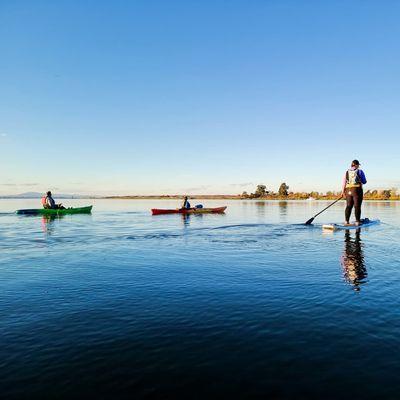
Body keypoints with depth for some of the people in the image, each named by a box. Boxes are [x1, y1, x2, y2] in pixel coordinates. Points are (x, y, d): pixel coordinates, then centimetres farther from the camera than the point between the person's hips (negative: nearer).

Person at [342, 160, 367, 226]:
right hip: (357, 190, -4)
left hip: (348, 190, 4)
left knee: (349, 206, 8)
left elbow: (344, 182, 4)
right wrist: (360, 181, 22)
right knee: (357, 206, 0)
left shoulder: (347, 172, 8)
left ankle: (346, 221, 7)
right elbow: (364, 182, 0)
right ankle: (357, 221, 1)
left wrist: (343, 191, 7)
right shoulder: (360, 171, -2)